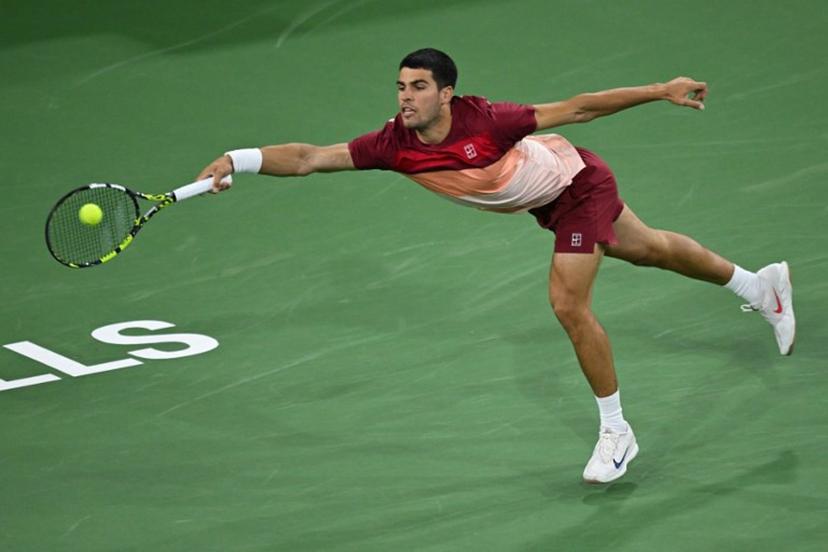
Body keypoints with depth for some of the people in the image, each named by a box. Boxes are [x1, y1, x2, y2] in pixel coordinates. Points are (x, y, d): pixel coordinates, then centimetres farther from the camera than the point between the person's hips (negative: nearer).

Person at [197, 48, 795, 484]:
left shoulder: (484, 121, -37)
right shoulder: (394, 144, -25)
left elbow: (574, 109, -29)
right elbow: (308, 157, -29)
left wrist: (661, 90, -26)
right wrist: (236, 159, -44)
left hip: (578, 183, -6)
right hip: (545, 202, 6)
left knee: (569, 306, -14)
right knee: (650, 249, 24)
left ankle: (616, 432, 7)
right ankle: (760, 284, 50)